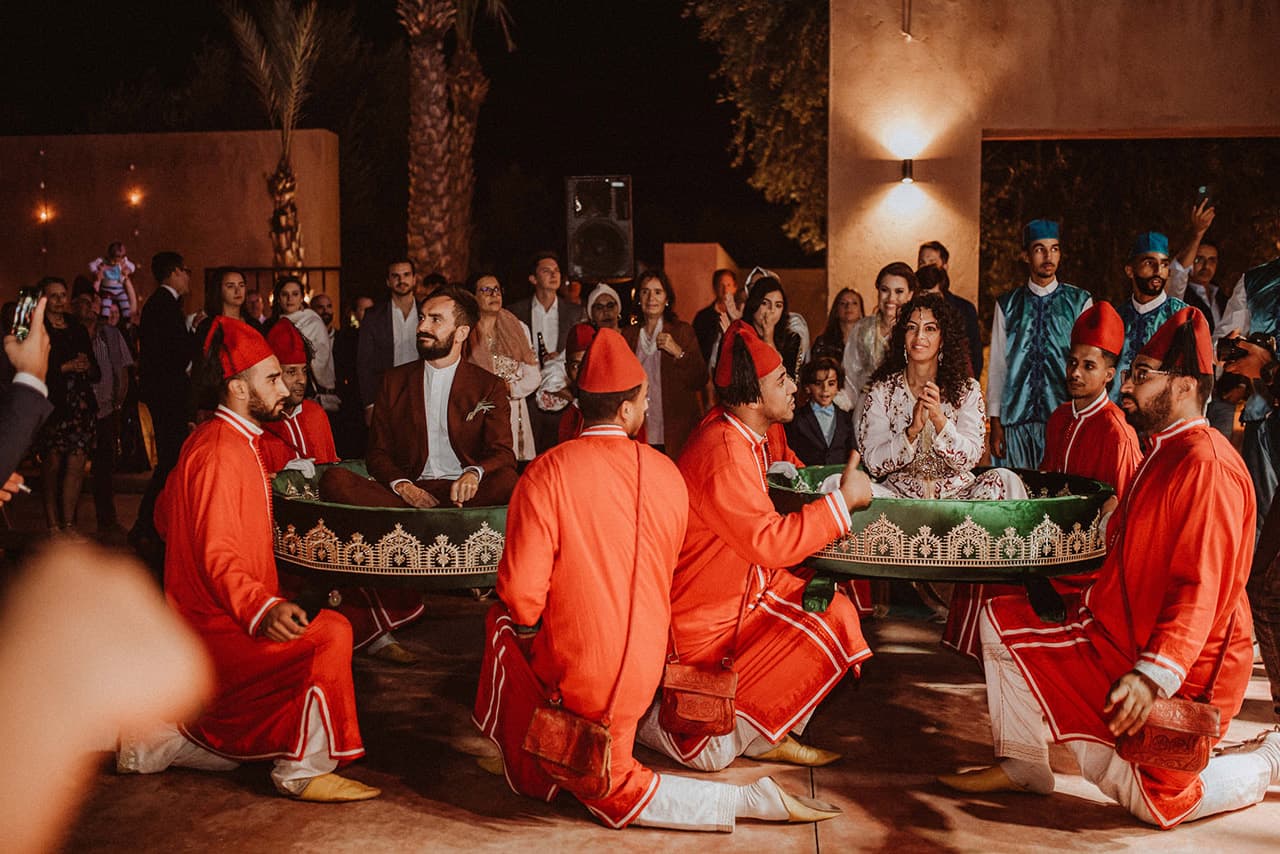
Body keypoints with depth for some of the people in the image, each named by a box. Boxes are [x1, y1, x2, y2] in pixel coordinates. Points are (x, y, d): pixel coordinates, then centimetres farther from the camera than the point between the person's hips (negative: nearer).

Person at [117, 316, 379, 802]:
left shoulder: (208, 438, 13)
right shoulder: (222, 451, -19)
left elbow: (165, 517, 20)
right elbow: (218, 556, -26)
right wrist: (262, 610, -42)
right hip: (219, 630, -11)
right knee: (329, 633, -27)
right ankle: (304, 772, -18)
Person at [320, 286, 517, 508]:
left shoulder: (490, 387, 9)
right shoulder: (394, 381, 16)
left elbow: (502, 454, 0)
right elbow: (378, 452, 13)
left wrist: (474, 474, -24)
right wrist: (402, 486, -9)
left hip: (460, 492, -2)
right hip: (412, 489, 3)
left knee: (508, 481, -35)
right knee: (333, 480, -25)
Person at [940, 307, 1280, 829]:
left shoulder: (1206, 464, -21)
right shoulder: (1162, 455, 13)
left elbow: (1202, 587, -28)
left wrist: (1154, 674, -35)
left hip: (1177, 673, -9)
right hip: (1116, 640, 9)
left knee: (1159, 804, -5)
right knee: (1001, 619, 3)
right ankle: (1022, 764, 11)